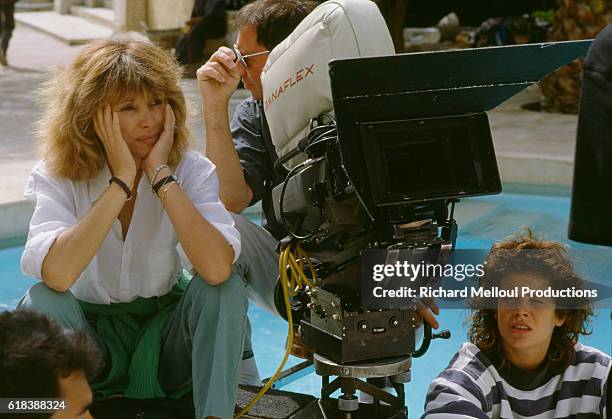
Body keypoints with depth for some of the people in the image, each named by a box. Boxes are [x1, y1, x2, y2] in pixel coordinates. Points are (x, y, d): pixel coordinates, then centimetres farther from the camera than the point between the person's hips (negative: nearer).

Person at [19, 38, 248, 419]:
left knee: (225, 287, -27)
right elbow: (56, 276, -35)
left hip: (166, 333, 1)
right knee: (44, 302, -30)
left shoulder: (192, 171, -12)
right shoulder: (57, 177, -13)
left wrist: (161, 175, -28)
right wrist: (122, 180, -30)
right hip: (89, 338, -1)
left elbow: (217, 268, -32)